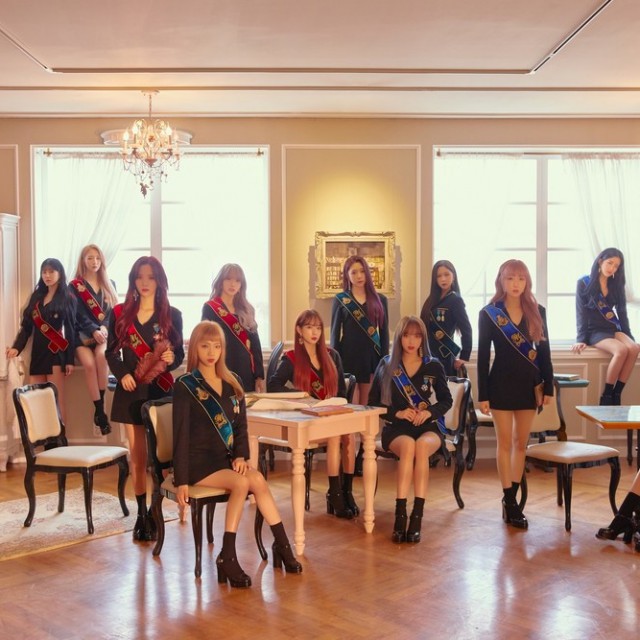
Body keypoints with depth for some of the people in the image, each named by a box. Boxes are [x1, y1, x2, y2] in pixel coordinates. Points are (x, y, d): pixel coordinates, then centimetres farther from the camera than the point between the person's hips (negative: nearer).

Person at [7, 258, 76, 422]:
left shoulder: (67, 299, 1)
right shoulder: (36, 297, 14)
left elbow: (70, 330, -3)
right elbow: (26, 326, 9)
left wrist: (70, 359, -8)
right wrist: (17, 347, -8)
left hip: (56, 352, -5)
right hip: (37, 352, 5)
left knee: (56, 400, -6)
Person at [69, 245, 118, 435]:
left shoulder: (109, 285, 15)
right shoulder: (75, 286, 6)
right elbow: (79, 314, -5)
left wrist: (104, 328, -14)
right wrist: (94, 331, -21)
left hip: (105, 333, 1)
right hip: (83, 334, -1)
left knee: (101, 355, -33)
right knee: (89, 363, -30)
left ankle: (100, 407, -24)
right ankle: (99, 410, -24)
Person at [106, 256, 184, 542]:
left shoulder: (171, 314, 2)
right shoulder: (120, 313, 5)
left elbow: (179, 355, 3)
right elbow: (111, 352, 7)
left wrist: (170, 358, -19)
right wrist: (122, 374, -11)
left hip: (161, 390, -1)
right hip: (131, 391, 1)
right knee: (137, 456, 6)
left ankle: (155, 512, 11)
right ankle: (141, 514, 16)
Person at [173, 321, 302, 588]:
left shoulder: (232, 382, 10)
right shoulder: (186, 385, -5)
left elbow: (241, 424, 11)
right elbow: (180, 434, -8)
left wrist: (241, 455, -7)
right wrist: (181, 480, -13)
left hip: (225, 459, 5)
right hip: (198, 463, -4)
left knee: (258, 480, -24)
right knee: (242, 482, -29)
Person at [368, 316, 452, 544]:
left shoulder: (433, 366, 8)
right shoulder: (386, 365, 6)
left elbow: (447, 401, 11)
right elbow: (373, 403, 5)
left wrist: (430, 411, -10)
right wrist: (397, 412, -12)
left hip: (428, 427, 1)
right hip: (396, 428, -1)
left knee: (422, 445, -36)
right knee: (408, 445, -36)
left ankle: (417, 517, -37)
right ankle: (400, 516, -38)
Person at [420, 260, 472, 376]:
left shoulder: (455, 300, -8)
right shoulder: (432, 300, 12)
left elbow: (466, 330, -12)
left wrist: (464, 357, -14)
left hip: (445, 355, -6)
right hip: (429, 354, 6)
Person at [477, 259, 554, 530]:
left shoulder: (537, 312, 4)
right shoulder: (489, 313, -4)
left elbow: (544, 351, 6)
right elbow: (483, 356, -4)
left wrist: (548, 387, 1)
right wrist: (482, 394, -8)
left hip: (529, 383, 3)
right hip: (501, 384, -3)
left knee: (521, 443, 8)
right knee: (505, 443, 3)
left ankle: (512, 499, 18)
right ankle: (510, 502, 11)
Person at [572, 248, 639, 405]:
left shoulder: (616, 285, 13)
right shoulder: (584, 283, -1)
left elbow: (622, 312, 16)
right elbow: (581, 313, -5)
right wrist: (581, 339, -14)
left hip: (613, 328, 5)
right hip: (594, 330, -5)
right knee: (621, 350, -32)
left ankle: (616, 395, -23)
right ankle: (606, 396, -22)